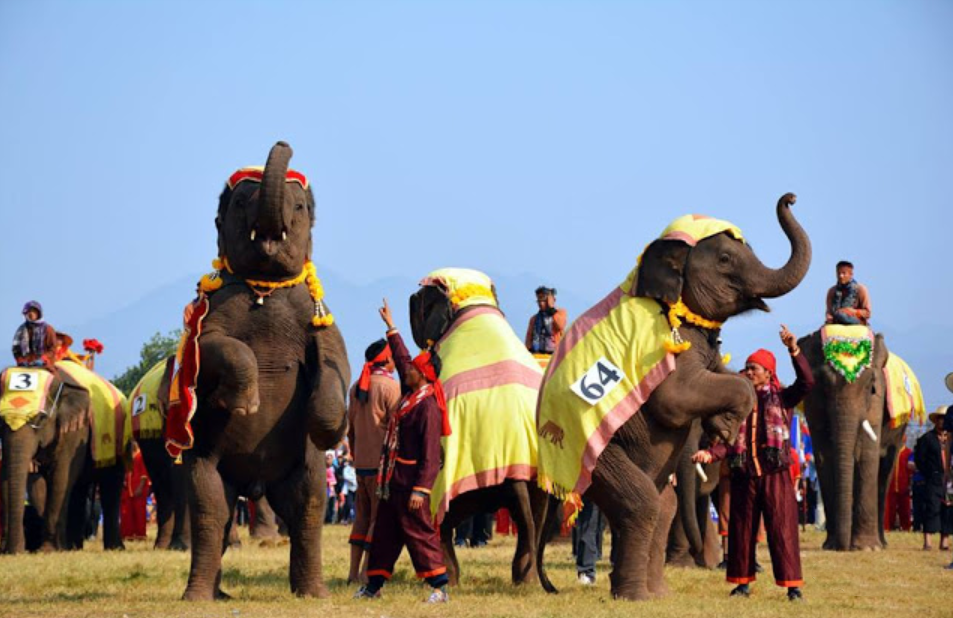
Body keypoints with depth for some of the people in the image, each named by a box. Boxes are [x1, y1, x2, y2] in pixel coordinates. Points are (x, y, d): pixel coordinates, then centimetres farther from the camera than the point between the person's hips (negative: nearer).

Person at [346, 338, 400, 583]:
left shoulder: (357, 387, 11)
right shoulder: (391, 387, -11)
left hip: (361, 462, 7)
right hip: (383, 462, -7)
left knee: (362, 516, 12)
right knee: (380, 517, -3)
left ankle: (354, 571, 12)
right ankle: (365, 572, -7)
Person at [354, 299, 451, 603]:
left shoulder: (428, 406, -19)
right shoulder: (410, 395, 8)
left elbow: (430, 453, -23)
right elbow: (402, 360, 26)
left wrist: (421, 489, -26)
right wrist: (391, 327, 32)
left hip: (411, 481, -10)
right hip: (393, 479, 10)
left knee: (419, 533, -8)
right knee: (384, 532, 14)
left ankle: (440, 587, -5)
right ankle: (374, 586, 21)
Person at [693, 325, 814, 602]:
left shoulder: (781, 398, 5)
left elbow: (807, 382, -12)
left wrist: (794, 351, -22)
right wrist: (710, 453, -10)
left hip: (775, 474, -4)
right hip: (744, 475, 4)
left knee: (782, 529, -5)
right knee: (741, 529, 7)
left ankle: (792, 584, -4)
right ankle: (743, 581, 17)